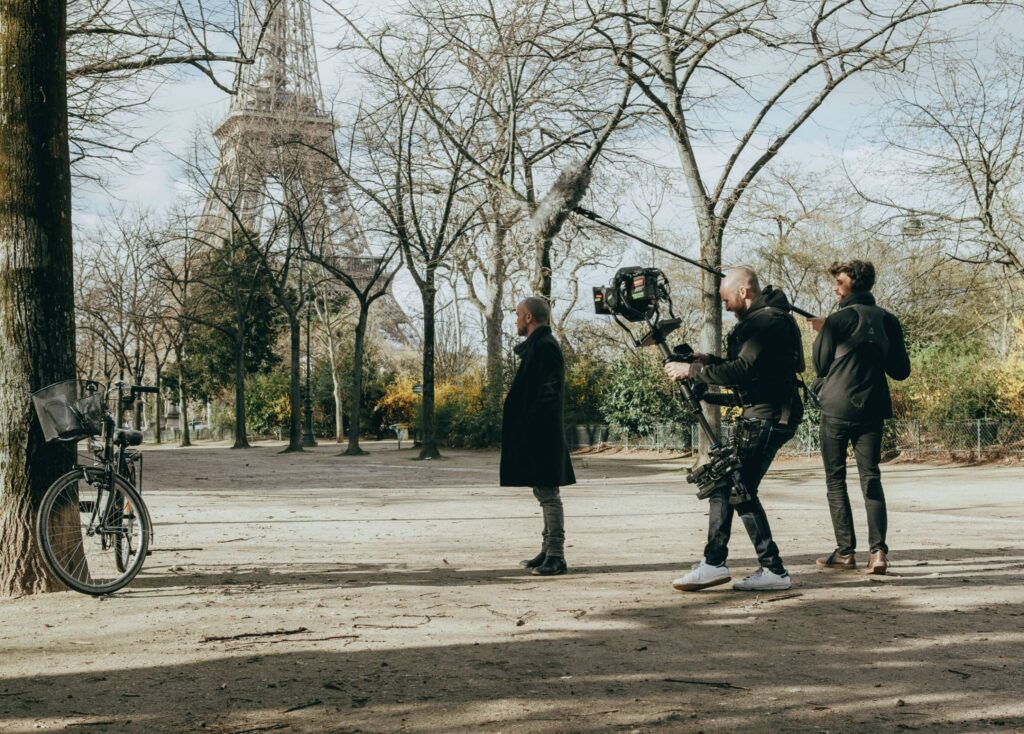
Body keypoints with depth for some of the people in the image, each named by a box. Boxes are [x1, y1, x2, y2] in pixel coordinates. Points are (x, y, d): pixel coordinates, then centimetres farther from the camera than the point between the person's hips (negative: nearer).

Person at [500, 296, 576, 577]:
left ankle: (556, 557, -2)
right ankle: (549, 551, 21)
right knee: (545, 493, 14)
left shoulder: (544, 346, -14)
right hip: (538, 435, 11)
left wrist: (529, 428, -21)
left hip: (540, 435, -11)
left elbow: (549, 393, -20)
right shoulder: (537, 345, 17)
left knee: (548, 493, -6)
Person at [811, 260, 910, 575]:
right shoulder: (888, 321, 5)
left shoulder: (837, 320, -9)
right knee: (871, 478, 8)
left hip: (836, 409, -4)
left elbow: (820, 365, -1)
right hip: (872, 410, 4)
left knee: (836, 480, 6)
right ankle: (878, 550, -5)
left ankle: (845, 552, 4)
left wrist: (821, 333, 13)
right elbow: (901, 371, 9)